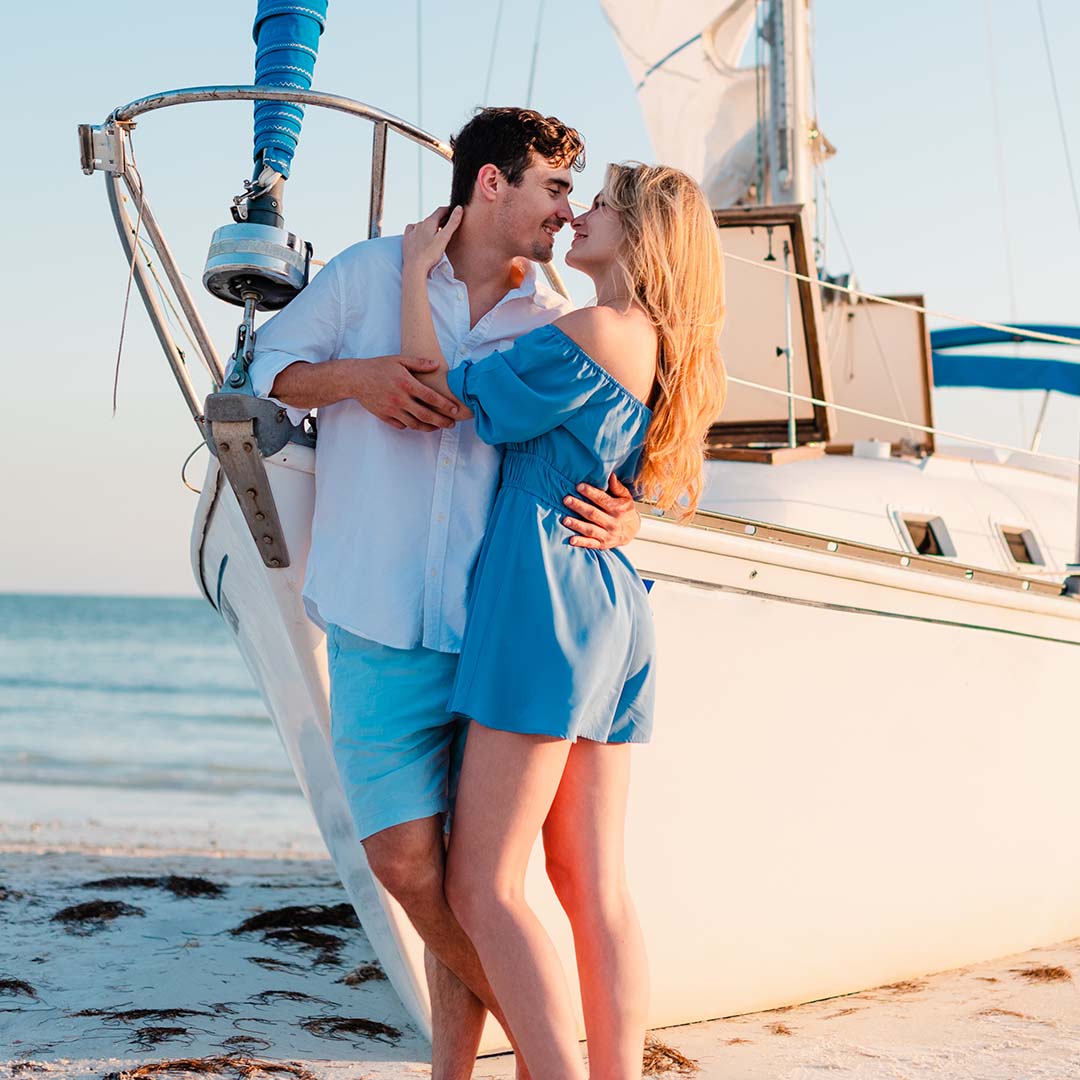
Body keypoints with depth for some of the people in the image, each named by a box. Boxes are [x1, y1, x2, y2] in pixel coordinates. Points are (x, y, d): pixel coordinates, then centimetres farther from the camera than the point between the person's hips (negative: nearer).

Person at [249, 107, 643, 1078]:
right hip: (381, 630, -1)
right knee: (406, 861, -5)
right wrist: (353, 377, -8)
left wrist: (622, 519, -14)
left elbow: (594, 469, 10)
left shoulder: (559, 327, 8)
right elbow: (274, 364, 13)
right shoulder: (369, 274, 5)